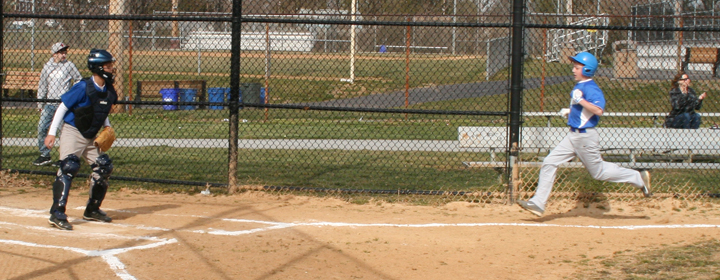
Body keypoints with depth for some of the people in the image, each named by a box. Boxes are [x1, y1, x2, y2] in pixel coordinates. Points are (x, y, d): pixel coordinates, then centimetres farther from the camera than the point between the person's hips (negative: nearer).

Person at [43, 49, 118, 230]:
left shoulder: (109, 90, 2)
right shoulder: (83, 87, -19)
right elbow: (63, 107, -13)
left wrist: (107, 127, 2)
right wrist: (51, 133, -16)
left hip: (91, 137, 8)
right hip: (73, 133, -8)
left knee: (104, 167, 7)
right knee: (69, 167, -19)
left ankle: (92, 210, 22)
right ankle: (57, 214, -23)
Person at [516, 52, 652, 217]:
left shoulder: (591, 89, -18)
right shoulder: (579, 87, 11)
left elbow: (599, 110, -32)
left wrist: (580, 100, -31)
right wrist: (570, 112, 14)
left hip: (585, 136, -9)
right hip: (573, 135, 9)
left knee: (598, 171, 3)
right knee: (549, 163, 1)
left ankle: (639, 178, 18)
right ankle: (538, 203, 0)